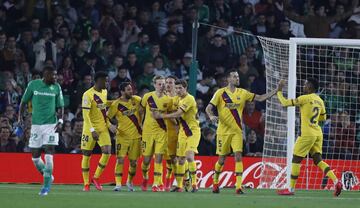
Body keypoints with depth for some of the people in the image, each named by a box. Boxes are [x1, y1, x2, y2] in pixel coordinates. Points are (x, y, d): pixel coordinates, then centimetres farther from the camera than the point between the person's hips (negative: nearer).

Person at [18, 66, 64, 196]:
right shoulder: (33, 85, 0)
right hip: (36, 125, 1)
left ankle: (46, 186, -4)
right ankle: (48, 177, 26)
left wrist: (60, 120, -8)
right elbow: (24, 102, 10)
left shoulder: (56, 87, 2)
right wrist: (20, 117, -1)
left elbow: (60, 106, 8)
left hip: (51, 124, -1)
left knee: (49, 155, -11)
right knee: (35, 157, 2)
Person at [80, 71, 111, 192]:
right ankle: (86, 184, 9)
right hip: (90, 129, -6)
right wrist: (92, 130, -24)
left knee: (107, 152, -8)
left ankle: (96, 178, 8)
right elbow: (85, 115, -18)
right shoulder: (88, 94, -15)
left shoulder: (104, 92, 9)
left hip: (103, 128, 6)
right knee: (86, 155, 1)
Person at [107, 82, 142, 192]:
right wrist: (110, 126, -24)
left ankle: (130, 181, 31)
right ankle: (118, 184, -12)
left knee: (133, 161, 9)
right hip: (122, 136, -4)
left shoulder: (136, 100, 0)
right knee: (120, 159, -14)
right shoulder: (116, 104, -10)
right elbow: (107, 117, -4)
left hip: (136, 135, 4)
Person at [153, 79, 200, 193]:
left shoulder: (189, 99, -16)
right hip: (183, 131, 8)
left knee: (189, 156, -21)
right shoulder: (179, 99, 11)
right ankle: (179, 186, 15)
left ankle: (194, 183, -14)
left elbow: (178, 114, -22)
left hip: (193, 131, -8)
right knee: (180, 159, 8)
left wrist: (161, 116, -17)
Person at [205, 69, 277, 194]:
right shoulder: (220, 93, -3)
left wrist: (276, 91, -2)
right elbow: (208, 108, -6)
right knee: (222, 159, 4)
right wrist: (211, 116, -28)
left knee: (238, 156, -13)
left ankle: (239, 186, -14)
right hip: (223, 131, -2)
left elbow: (260, 98, 7)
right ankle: (215, 183, 28)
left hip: (237, 131, 2)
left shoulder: (242, 93, 5)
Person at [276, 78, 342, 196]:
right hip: (318, 133, 7)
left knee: (296, 160, 3)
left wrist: (279, 91, 6)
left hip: (308, 134, -7)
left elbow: (285, 103, -8)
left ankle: (291, 189, 7)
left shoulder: (305, 98, -10)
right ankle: (336, 181, -11)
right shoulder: (320, 101, 12)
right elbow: (323, 118, 25)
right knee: (318, 160, 7)